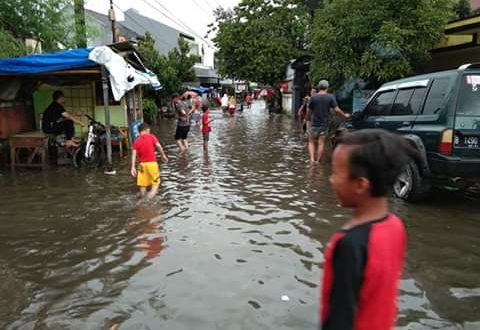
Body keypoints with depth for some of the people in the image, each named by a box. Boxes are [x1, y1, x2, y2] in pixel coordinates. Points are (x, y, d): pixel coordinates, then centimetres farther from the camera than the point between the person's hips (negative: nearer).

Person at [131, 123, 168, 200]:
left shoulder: (136, 141, 6)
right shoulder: (151, 137, 0)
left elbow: (134, 154, -2)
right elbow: (159, 146, -9)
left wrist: (133, 167, -3)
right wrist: (163, 155, 5)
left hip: (142, 164, 3)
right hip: (152, 163, -3)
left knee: (142, 184, 13)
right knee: (156, 182, 6)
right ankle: (150, 197, -13)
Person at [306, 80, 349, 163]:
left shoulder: (313, 97, -4)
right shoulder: (331, 97, -4)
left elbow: (309, 111, 0)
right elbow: (336, 109, -7)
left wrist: (307, 120, 16)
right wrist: (344, 115, 8)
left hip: (314, 123, 0)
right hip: (324, 124, 1)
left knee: (311, 142, 11)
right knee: (321, 143, 9)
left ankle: (312, 159, -4)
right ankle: (317, 161, 13)